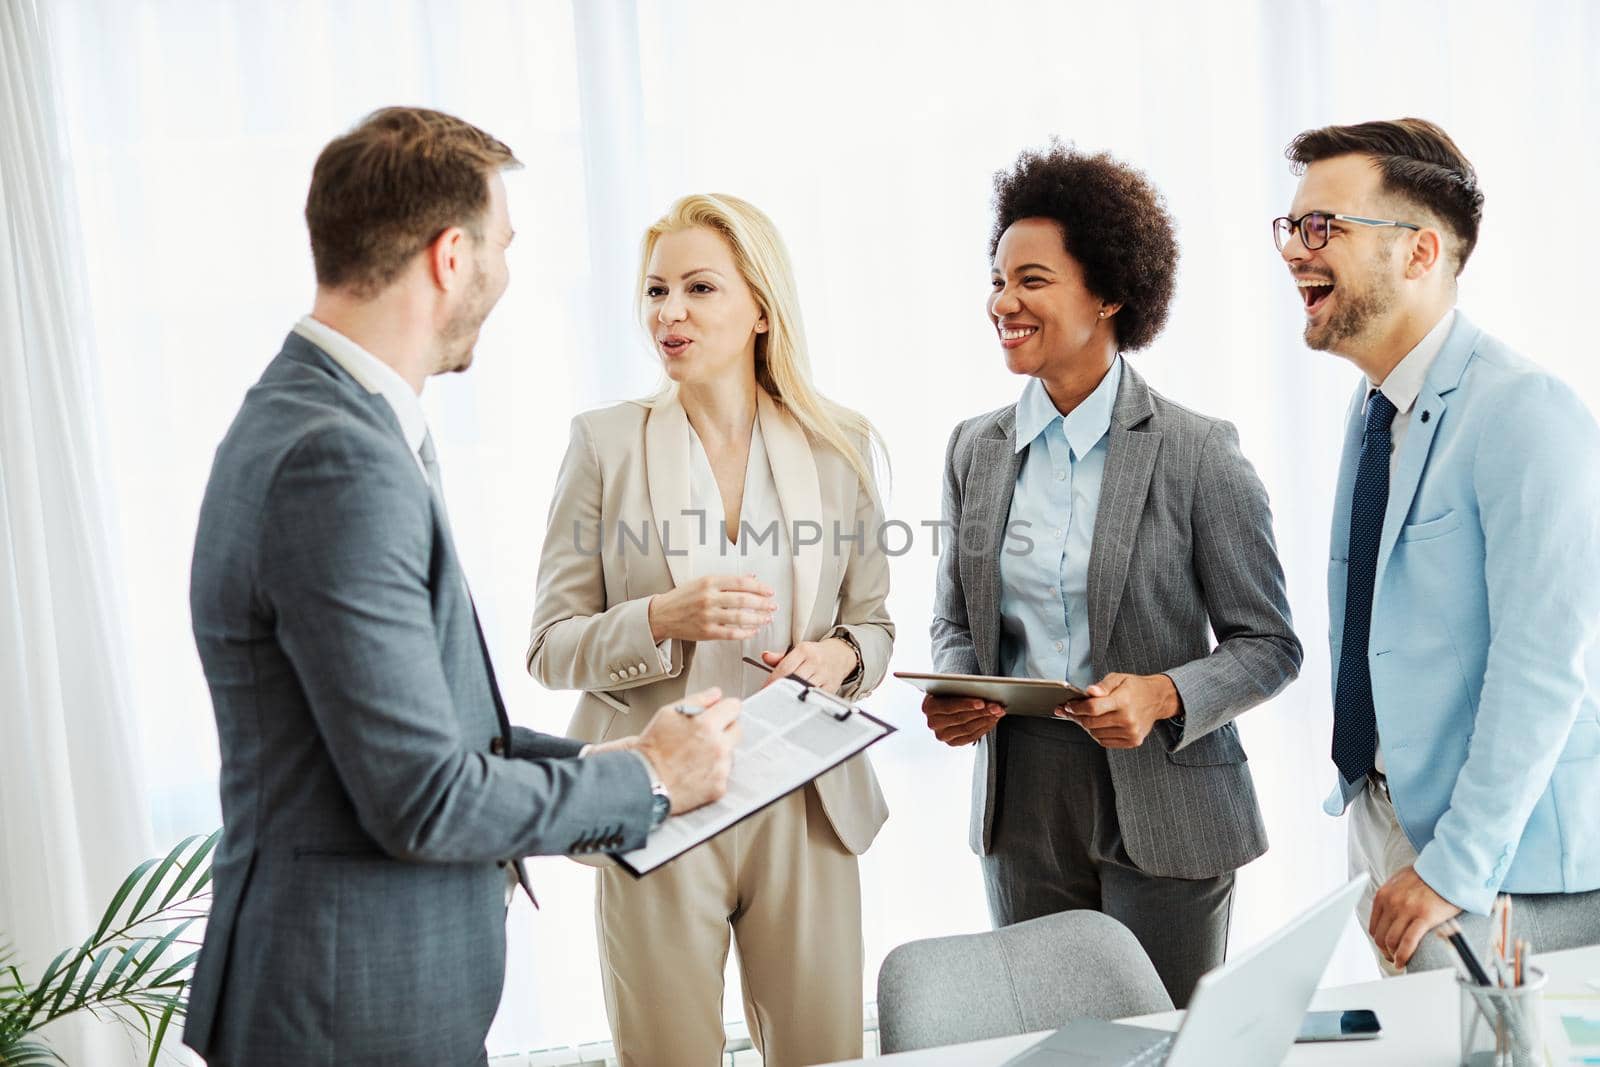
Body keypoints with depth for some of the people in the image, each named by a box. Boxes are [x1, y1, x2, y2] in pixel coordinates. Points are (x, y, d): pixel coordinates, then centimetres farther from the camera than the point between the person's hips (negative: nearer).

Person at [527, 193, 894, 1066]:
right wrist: (663, 619, -20)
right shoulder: (605, 443, -1)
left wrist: (840, 655, -11)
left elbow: (873, 621, 12)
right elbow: (551, 647, -2)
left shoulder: (838, 446, 4)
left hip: (805, 805, 2)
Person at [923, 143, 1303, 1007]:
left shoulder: (1198, 454, -8)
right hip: (1022, 809, 4)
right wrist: (954, 693, -6)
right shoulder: (975, 450, 6)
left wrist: (1161, 695, -21)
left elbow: (1268, 643, -4)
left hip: (1165, 816, -3)